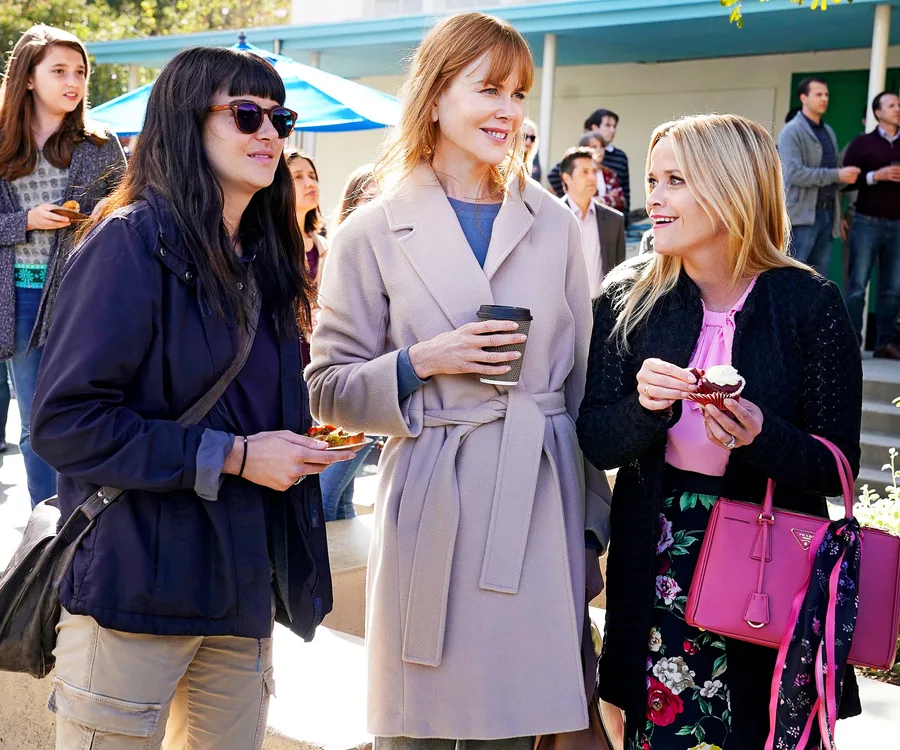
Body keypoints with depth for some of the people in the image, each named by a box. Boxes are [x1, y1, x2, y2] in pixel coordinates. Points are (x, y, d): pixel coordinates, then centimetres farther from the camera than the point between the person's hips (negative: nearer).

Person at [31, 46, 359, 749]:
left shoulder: (264, 257, 12)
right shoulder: (133, 242, -11)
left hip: (244, 582, 7)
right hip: (139, 579, -7)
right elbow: (64, 420, -17)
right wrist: (231, 456, -17)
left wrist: (301, 439, 3)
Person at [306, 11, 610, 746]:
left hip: (538, 506, 3)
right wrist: (421, 362, -14)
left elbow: (583, 378, 11)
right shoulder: (375, 234, 0)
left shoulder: (554, 224, 7)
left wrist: (591, 521, 10)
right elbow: (330, 388, 3)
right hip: (432, 512, -2)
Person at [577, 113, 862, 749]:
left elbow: (838, 466, -7)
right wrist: (645, 406, -20)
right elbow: (597, 444, -1)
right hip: (655, 570, 2)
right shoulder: (629, 297, 0)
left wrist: (762, 437, -25)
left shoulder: (809, 303, -7)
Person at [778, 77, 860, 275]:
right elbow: (794, 173, -17)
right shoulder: (792, 131, -5)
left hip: (827, 214, 7)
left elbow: (838, 169, 19)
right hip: (802, 215, -7)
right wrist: (835, 175, -17)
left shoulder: (829, 132, 18)